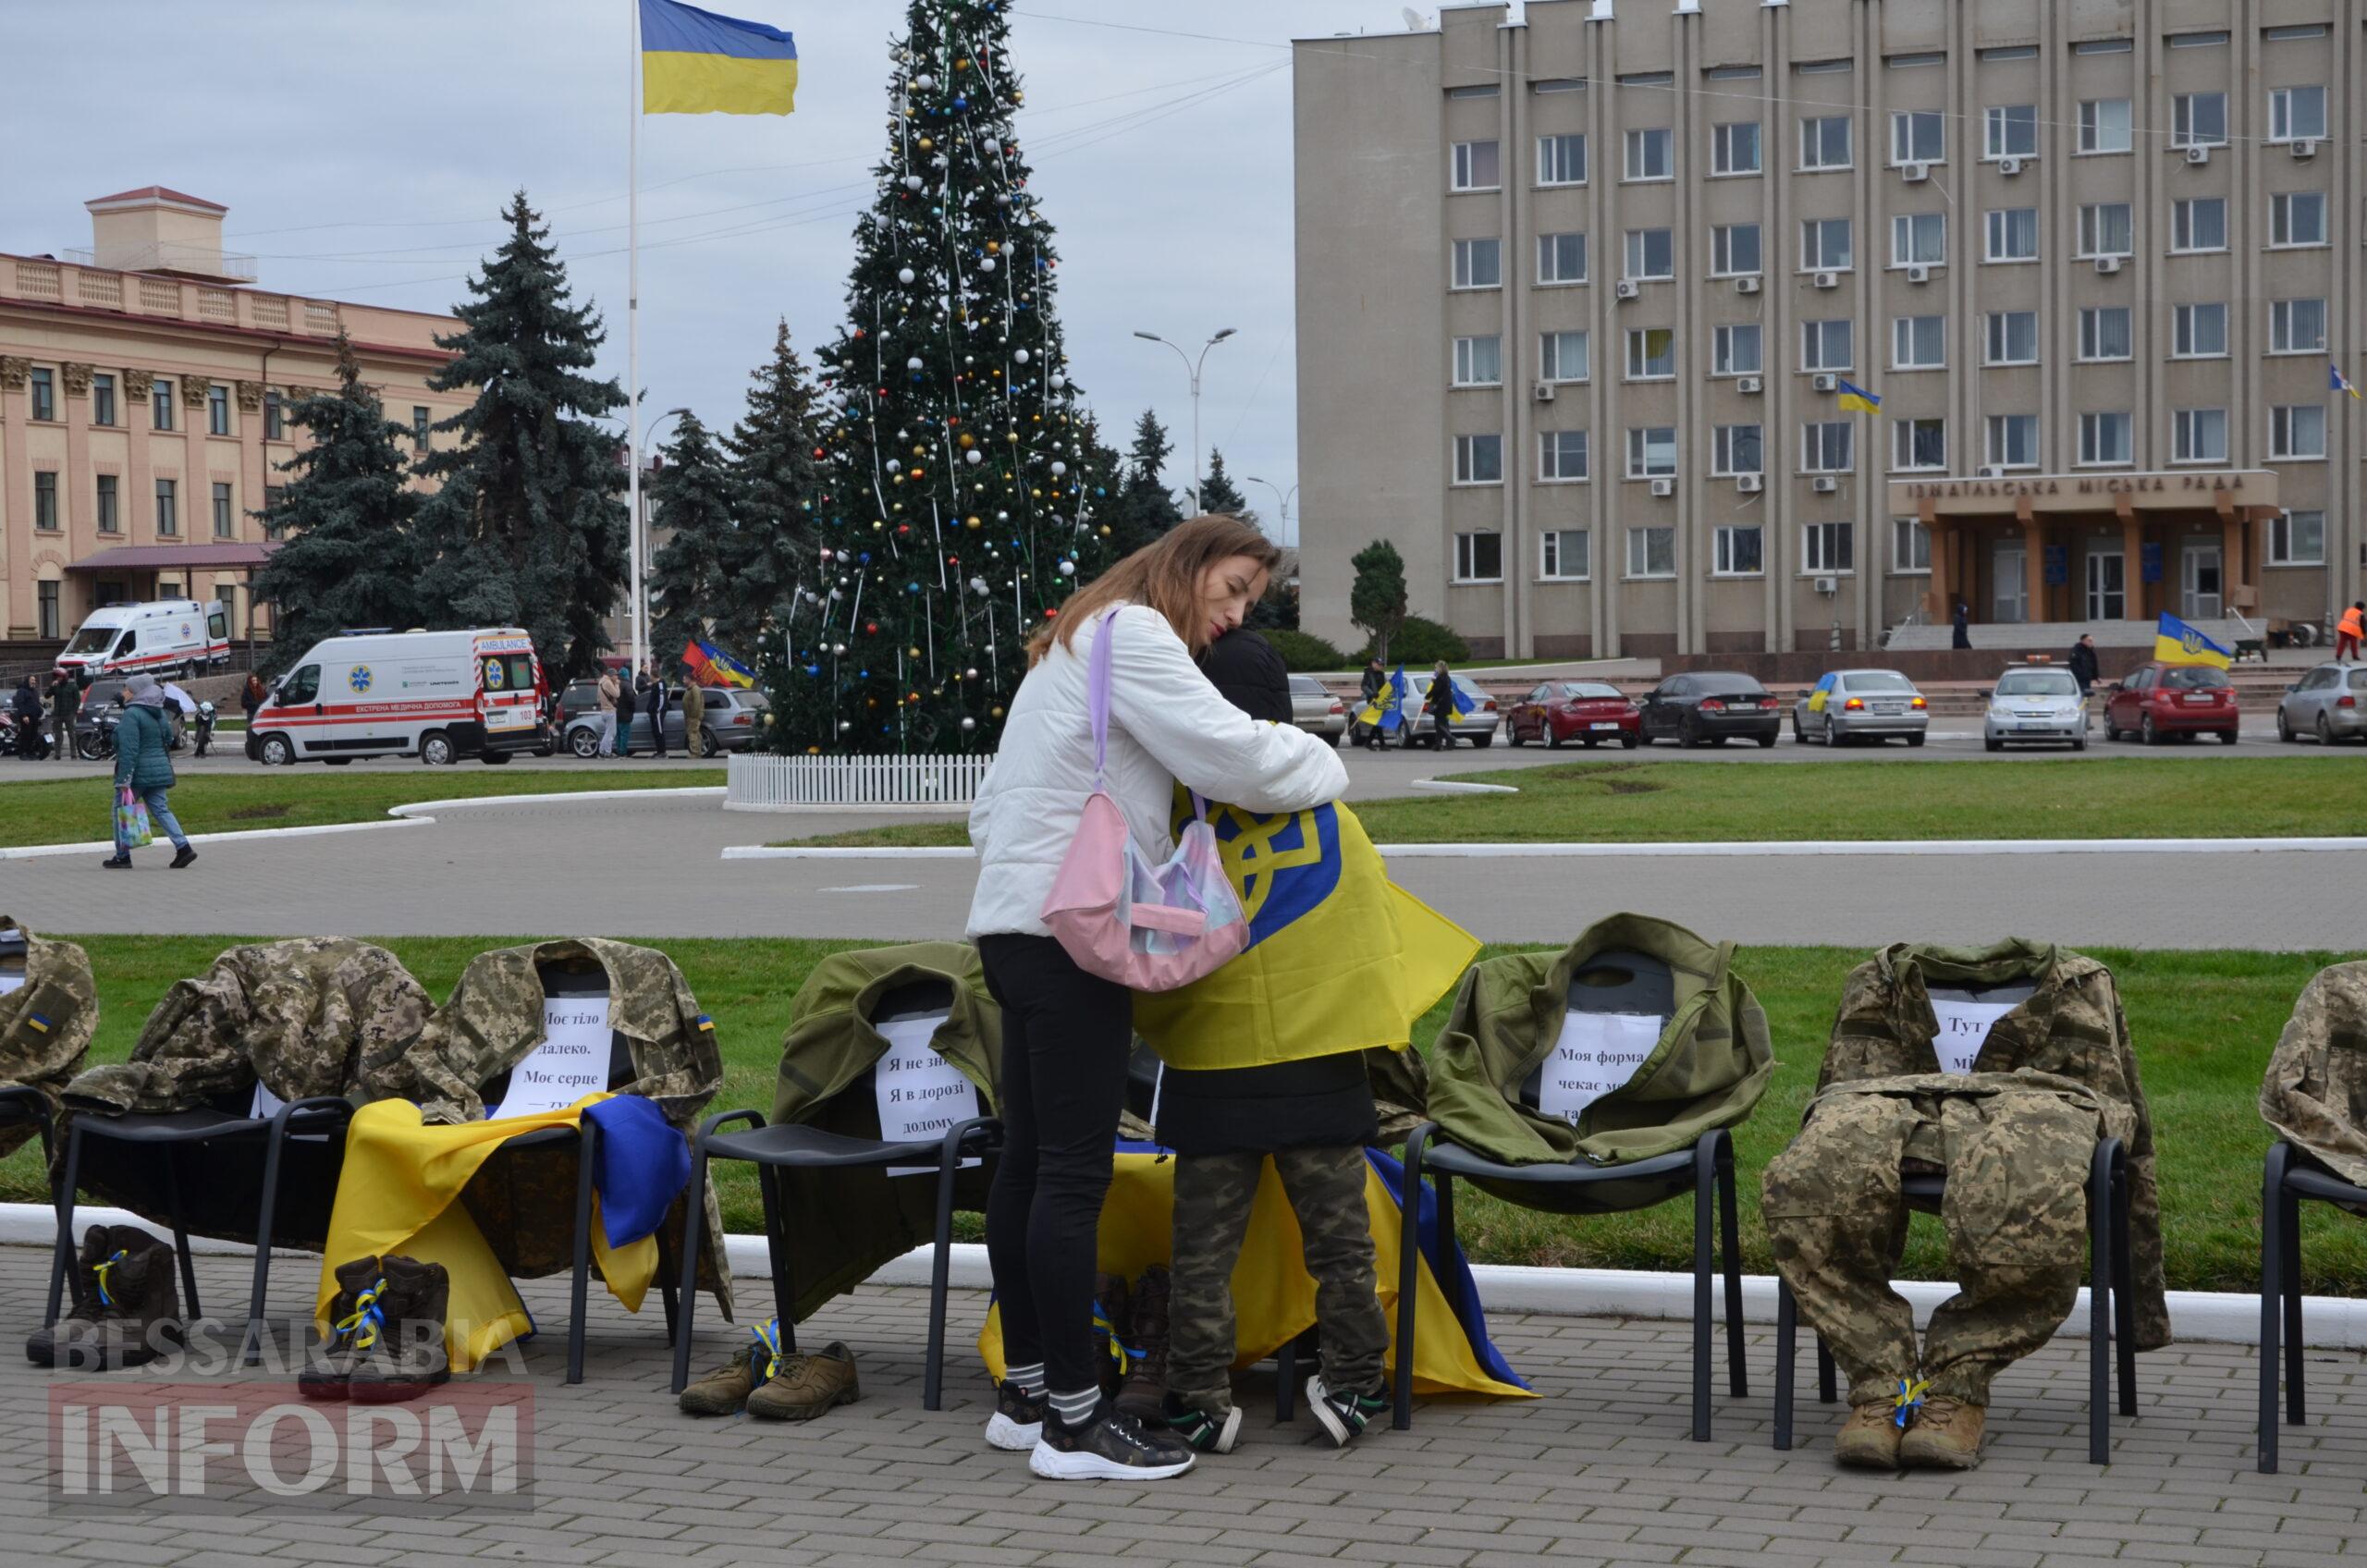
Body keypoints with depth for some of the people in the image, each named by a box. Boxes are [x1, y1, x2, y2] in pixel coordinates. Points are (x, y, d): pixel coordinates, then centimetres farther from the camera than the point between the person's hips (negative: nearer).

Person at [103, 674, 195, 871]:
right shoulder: (159, 713, 12)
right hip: (159, 770, 8)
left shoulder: (132, 714, -15)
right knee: (161, 810, 8)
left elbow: (129, 749, -21)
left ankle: (122, 856, 9)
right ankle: (183, 847, -5)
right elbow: (168, 738, 21)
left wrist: (124, 779, -22)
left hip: (137, 773, -8)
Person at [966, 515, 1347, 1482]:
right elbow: (1235, 756, -14)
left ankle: (1026, 1392, 19)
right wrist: (1326, 766, 3)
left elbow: (990, 807, 25)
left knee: (1029, 1162, 13)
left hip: (1015, 922, 11)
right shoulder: (1132, 632, -6)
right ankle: (1073, 1421, -7)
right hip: (1069, 924, -11)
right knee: (1075, 1172, -9)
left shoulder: (1077, 642, 26)